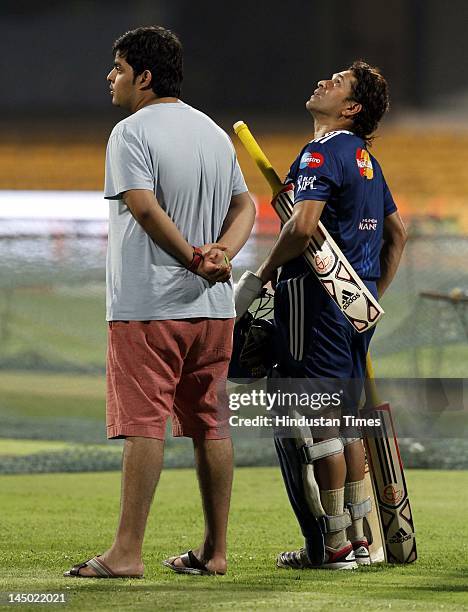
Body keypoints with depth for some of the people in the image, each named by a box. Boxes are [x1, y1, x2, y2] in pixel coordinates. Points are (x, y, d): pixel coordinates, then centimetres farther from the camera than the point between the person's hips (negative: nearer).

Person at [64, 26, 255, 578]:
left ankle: (127, 552, -10)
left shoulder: (132, 132, -9)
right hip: (213, 306, 7)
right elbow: (244, 205, 12)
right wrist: (219, 255, -5)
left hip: (148, 305, -7)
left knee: (142, 424, -8)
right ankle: (214, 550, 13)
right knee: (210, 425, 10)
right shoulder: (214, 132, 15)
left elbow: (145, 207, -21)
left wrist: (194, 259, -13)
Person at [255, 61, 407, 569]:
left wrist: (264, 274, -10)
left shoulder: (324, 152, -12)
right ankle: (359, 538, 16)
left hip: (318, 297, -9)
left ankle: (333, 546, -6)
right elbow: (397, 233, 24)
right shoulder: (365, 159, 16)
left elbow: (303, 226, -24)